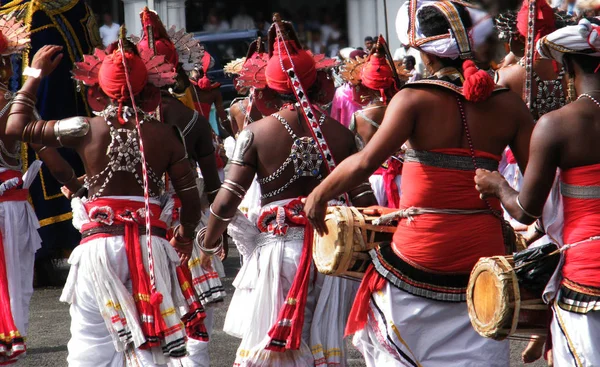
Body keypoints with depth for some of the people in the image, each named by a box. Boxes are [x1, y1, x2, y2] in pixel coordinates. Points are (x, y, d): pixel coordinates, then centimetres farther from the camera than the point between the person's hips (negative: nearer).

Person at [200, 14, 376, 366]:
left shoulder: (257, 133, -3)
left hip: (276, 248, -2)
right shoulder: (340, 134, 1)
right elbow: (364, 199, -2)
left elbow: (227, 200, -5)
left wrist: (208, 244, 9)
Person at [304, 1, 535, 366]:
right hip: (484, 249, 3)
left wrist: (320, 194, -7)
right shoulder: (507, 104, 1)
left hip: (423, 250, -3)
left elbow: (366, 161, -19)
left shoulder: (415, 99, -9)